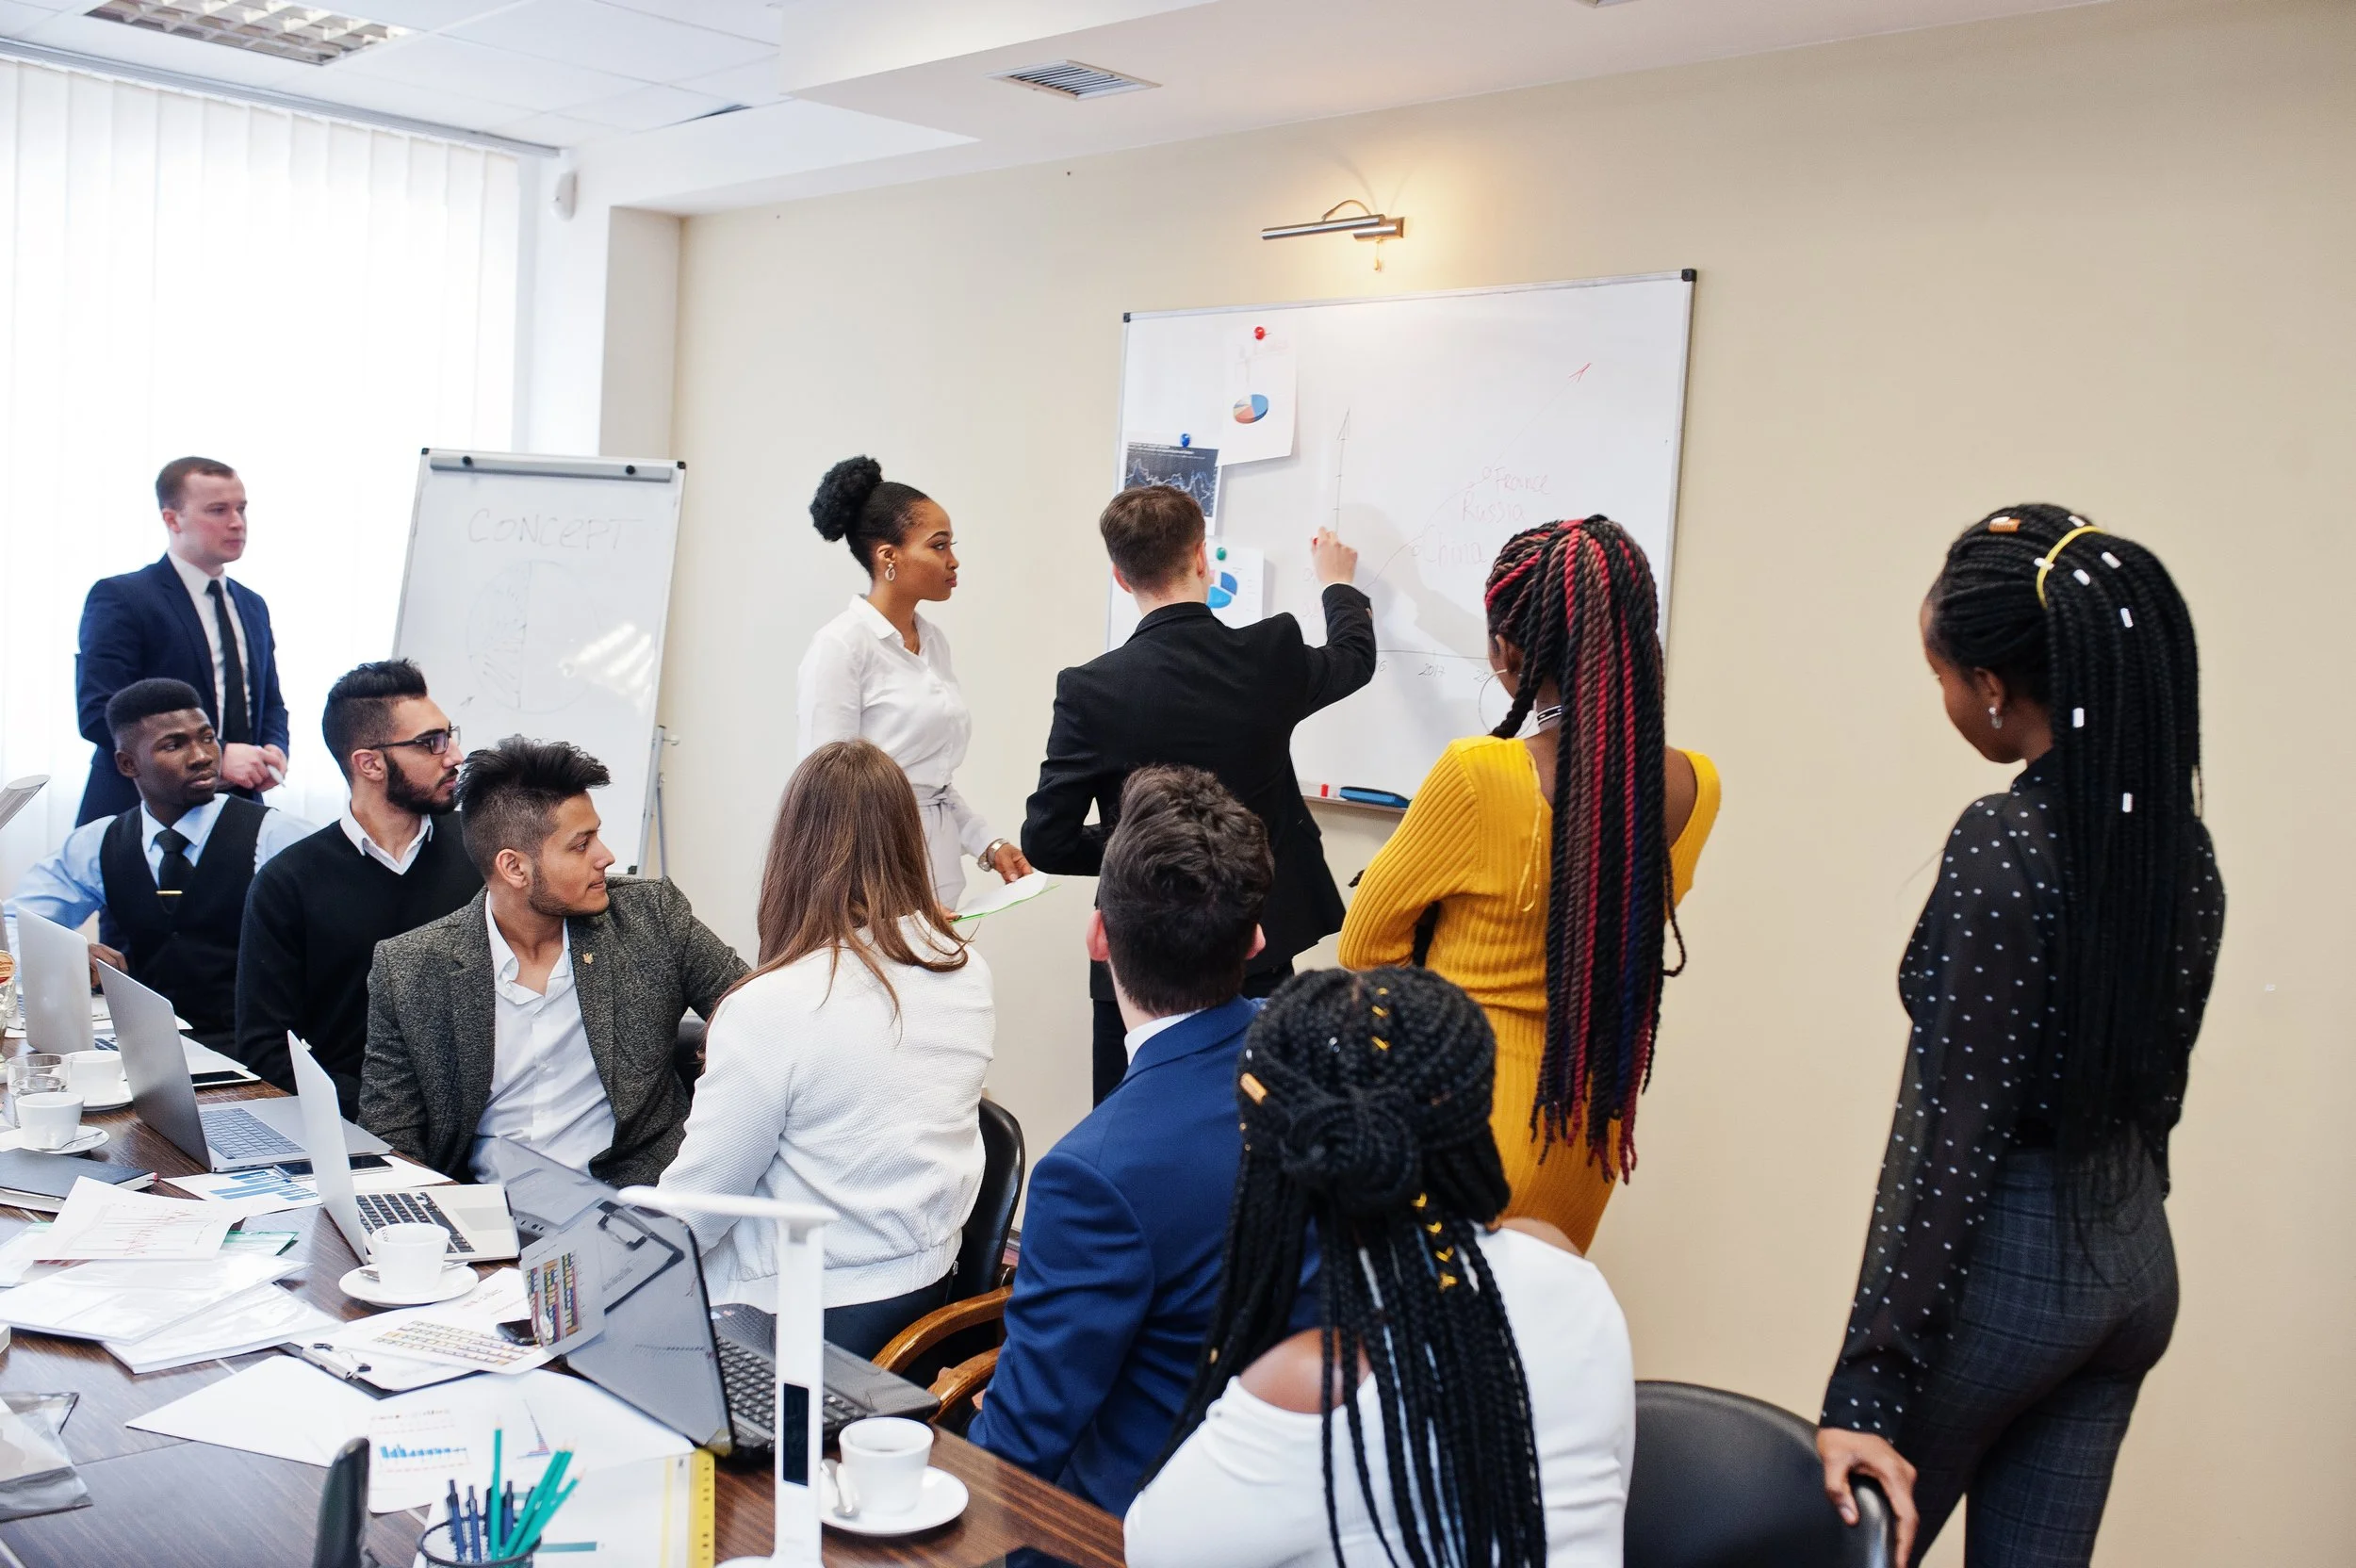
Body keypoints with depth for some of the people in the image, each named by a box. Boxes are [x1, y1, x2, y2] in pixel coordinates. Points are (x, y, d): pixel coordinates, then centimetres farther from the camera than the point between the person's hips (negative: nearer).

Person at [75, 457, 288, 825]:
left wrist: (274, 749, -1)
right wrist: (215, 756, -21)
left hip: (238, 815, 6)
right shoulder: (120, 598, -5)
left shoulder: (253, 607, 16)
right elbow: (99, 714, -15)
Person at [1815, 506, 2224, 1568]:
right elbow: (2152, 1079, 11)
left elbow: (1951, 1133, -22)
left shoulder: (2005, 842, -20)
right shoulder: (2181, 844, 3)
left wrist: (1868, 1391, -19)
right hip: (2136, 1260, 8)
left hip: (2007, 1258, -7)